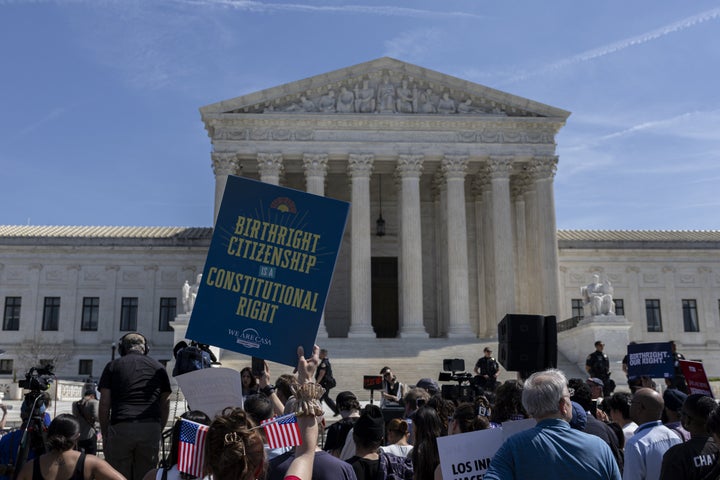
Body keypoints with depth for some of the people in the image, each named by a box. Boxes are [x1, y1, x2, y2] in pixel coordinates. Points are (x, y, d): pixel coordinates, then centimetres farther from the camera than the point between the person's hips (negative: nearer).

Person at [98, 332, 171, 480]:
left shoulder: (113, 366, 14)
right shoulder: (158, 367, 18)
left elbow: (104, 404, 7)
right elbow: (165, 404, 15)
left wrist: (104, 435, 13)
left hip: (120, 428, -1)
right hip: (151, 428, 2)